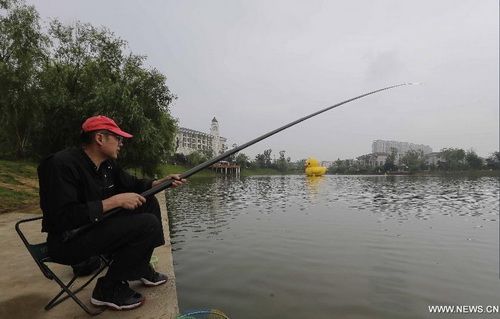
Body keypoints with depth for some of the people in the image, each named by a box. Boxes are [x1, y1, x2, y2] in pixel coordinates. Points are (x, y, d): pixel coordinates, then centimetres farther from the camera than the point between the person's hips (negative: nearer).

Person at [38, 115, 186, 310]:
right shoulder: (61, 164, -22)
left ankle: (142, 269, 14)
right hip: (68, 241, -9)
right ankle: (108, 288, -5)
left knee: (148, 202, 5)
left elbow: (132, 185, 16)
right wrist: (115, 201, -28)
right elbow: (64, 216, -29)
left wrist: (161, 182, 0)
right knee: (149, 224, -22)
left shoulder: (108, 164, 3)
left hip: (98, 227, 9)